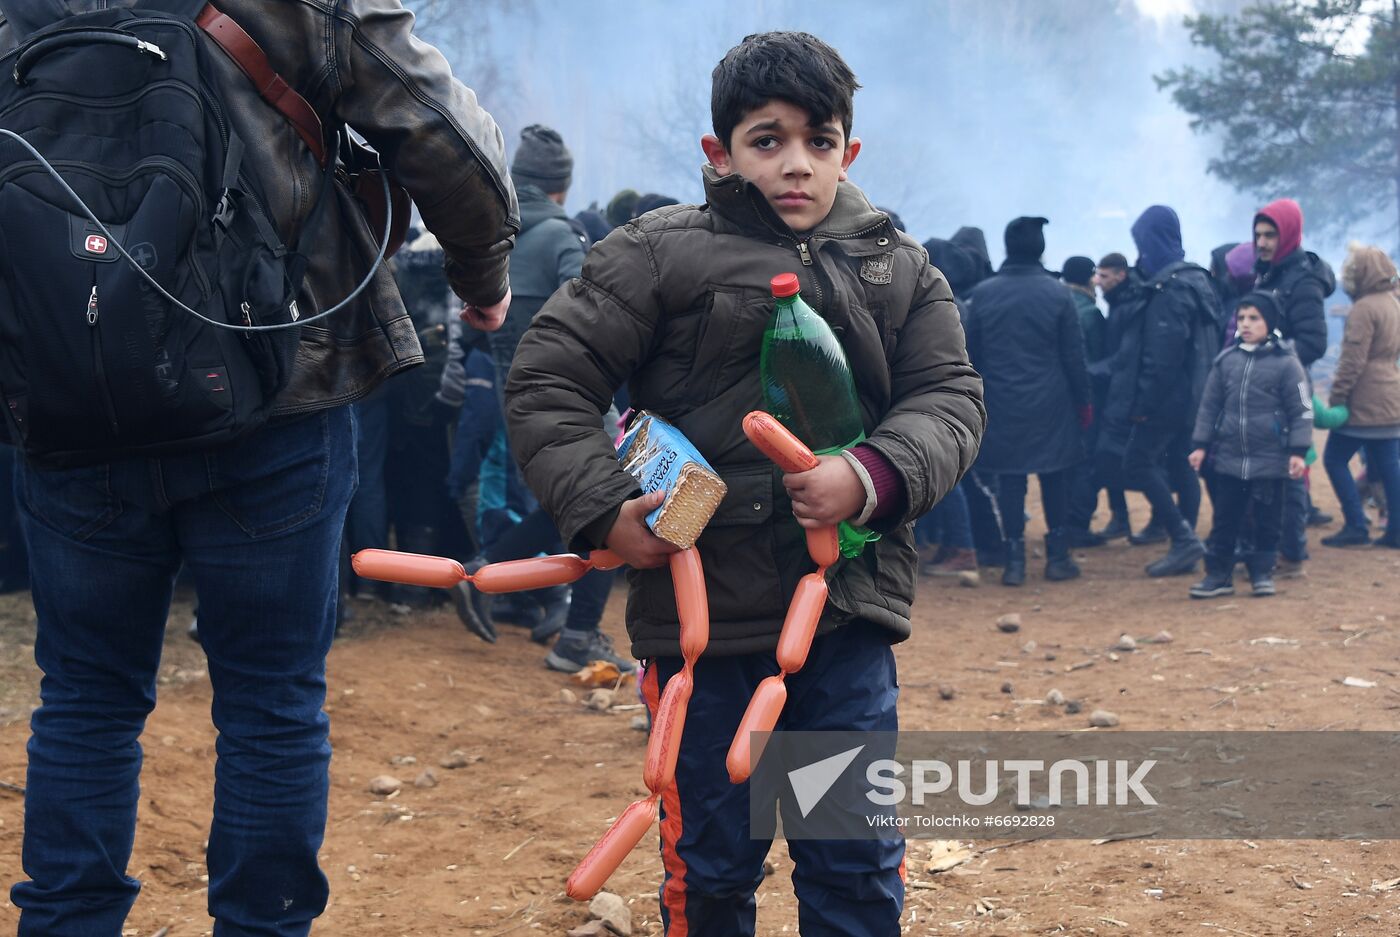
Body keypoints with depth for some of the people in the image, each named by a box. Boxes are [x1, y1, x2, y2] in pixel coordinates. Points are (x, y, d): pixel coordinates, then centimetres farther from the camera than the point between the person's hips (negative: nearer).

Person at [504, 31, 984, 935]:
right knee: (711, 862, 10)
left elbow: (950, 395, 5)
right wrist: (604, 509, -12)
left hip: (850, 600, 3)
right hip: (705, 605, -2)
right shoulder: (661, 255, -2)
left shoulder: (901, 269, 9)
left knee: (858, 863, 9)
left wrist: (875, 477, -15)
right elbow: (546, 382, 0)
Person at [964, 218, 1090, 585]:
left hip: (1001, 404, 1)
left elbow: (971, 355, 4)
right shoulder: (1057, 294, -6)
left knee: (1009, 480, 5)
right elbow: (1074, 356, -3)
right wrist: (1083, 401, 6)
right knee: (1055, 479, 9)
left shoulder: (981, 294, -2)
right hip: (1050, 405, -1)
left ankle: (1014, 560, 4)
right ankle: (1057, 557, 12)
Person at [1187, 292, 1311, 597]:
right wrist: (1200, 444, 7)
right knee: (1224, 518, 7)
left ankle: (1262, 572, 20)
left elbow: (1301, 410, -5)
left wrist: (1298, 451, -10)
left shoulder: (1285, 362, -7)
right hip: (1228, 458, 3)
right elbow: (1210, 405, 10)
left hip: (1270, 460, -3)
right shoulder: (1226, 360, 4)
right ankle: (1219, 573, 15)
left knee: (1267, 519, 7)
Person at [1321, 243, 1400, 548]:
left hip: (1364, 402, -9)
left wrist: (1336, 397, -14)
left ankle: (1356, 526, -4)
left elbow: (1353, 360, -18)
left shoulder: (1364, 309, -15)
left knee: (1335, 459, 0)